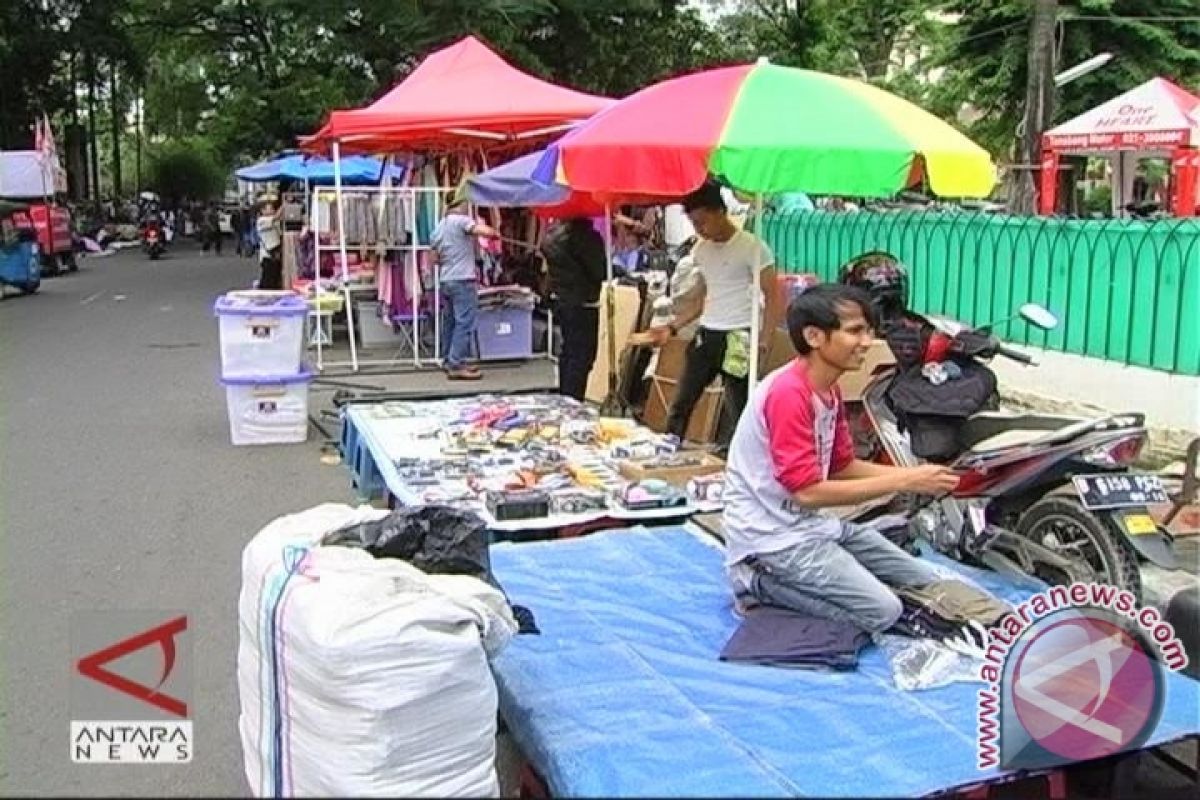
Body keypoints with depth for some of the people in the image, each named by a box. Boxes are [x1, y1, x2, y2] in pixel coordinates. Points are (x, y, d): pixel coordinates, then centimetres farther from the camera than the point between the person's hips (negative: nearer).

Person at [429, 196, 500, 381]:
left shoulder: (439, 227, 14)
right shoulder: (461, 220, -11)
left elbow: (434, 260, 19)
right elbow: (487, 232, -23)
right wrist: (496, 233, -3)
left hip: (446, 281, 9)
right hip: (463, 280, -9)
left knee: (450, 323, 15)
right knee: (464, 324, -8)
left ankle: (449, 361, 22)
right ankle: (456, 366, -11)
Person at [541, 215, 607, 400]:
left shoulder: (552, 233, 6)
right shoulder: (584, 234, -20)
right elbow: (600, 271, -16)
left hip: (560, 299, 9)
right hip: (582, 304, -9)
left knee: (568, 352, 19)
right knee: (581, 357, -4)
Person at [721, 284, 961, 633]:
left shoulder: (829, 391, 6)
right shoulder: (788, 394, -24)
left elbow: (844, 467, 12)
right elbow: (808, 492, -25)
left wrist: (914, 474, -4)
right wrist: (903, 482, -21)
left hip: (814, 524, 9)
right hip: (773, 536, -9)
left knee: (928, 585, 10)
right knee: (882, 611, -16)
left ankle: (787, 578, 11)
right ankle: (760, 583, -3)